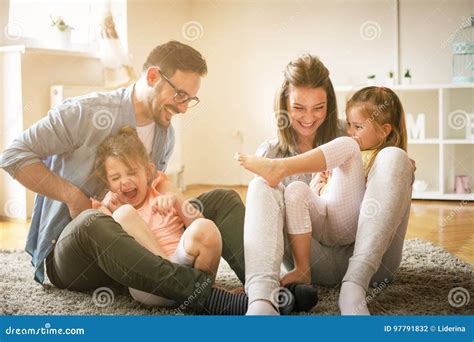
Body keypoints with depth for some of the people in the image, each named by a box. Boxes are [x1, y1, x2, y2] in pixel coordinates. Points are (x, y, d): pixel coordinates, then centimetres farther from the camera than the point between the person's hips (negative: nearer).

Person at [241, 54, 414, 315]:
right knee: (261, 187, -20)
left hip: (370, 258, 1)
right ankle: (261, 301, -49)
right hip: (316, 262, 0)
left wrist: (403, 173, -4)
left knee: (393, 156, -18)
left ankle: (354, 287, -36)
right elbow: (267, 219, 9)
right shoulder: (269, 154, 13)